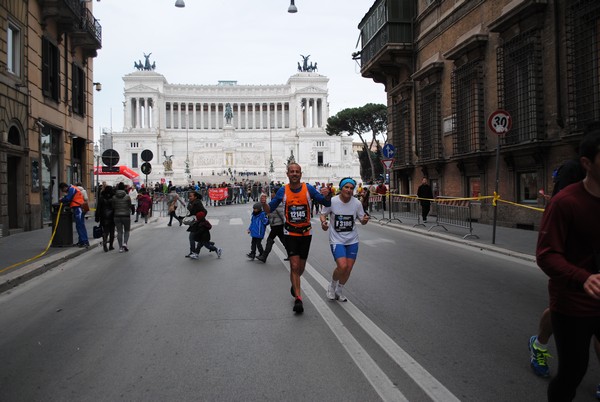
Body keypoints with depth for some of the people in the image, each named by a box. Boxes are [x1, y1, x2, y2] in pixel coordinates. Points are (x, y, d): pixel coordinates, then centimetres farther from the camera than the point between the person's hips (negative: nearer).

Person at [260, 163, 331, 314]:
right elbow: (269, 210, 0)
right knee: (294, 266, -11)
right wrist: (263, 203, -22)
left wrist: (327, 195, -24)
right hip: (290, 233, -1)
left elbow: (327, 204, -2)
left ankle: (294, 284, 45)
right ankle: (298, 299, -3)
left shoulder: (308, 189, -6)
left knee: (301, 267, 14)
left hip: (306, 233, 2)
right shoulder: (282, 191, -6)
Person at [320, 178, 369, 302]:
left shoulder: (357, 203, -5)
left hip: (352, 240, 3)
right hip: (336, 240, -3)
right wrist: (323, 222, -21)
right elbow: (323, 214, 0)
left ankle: (339, 291, 33)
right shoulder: (332, 201, -12)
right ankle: (332, 286, 12)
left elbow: (362, 220, 3)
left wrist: (365, 220, -20)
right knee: (342, 266, -19)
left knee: (348, 269, 6)